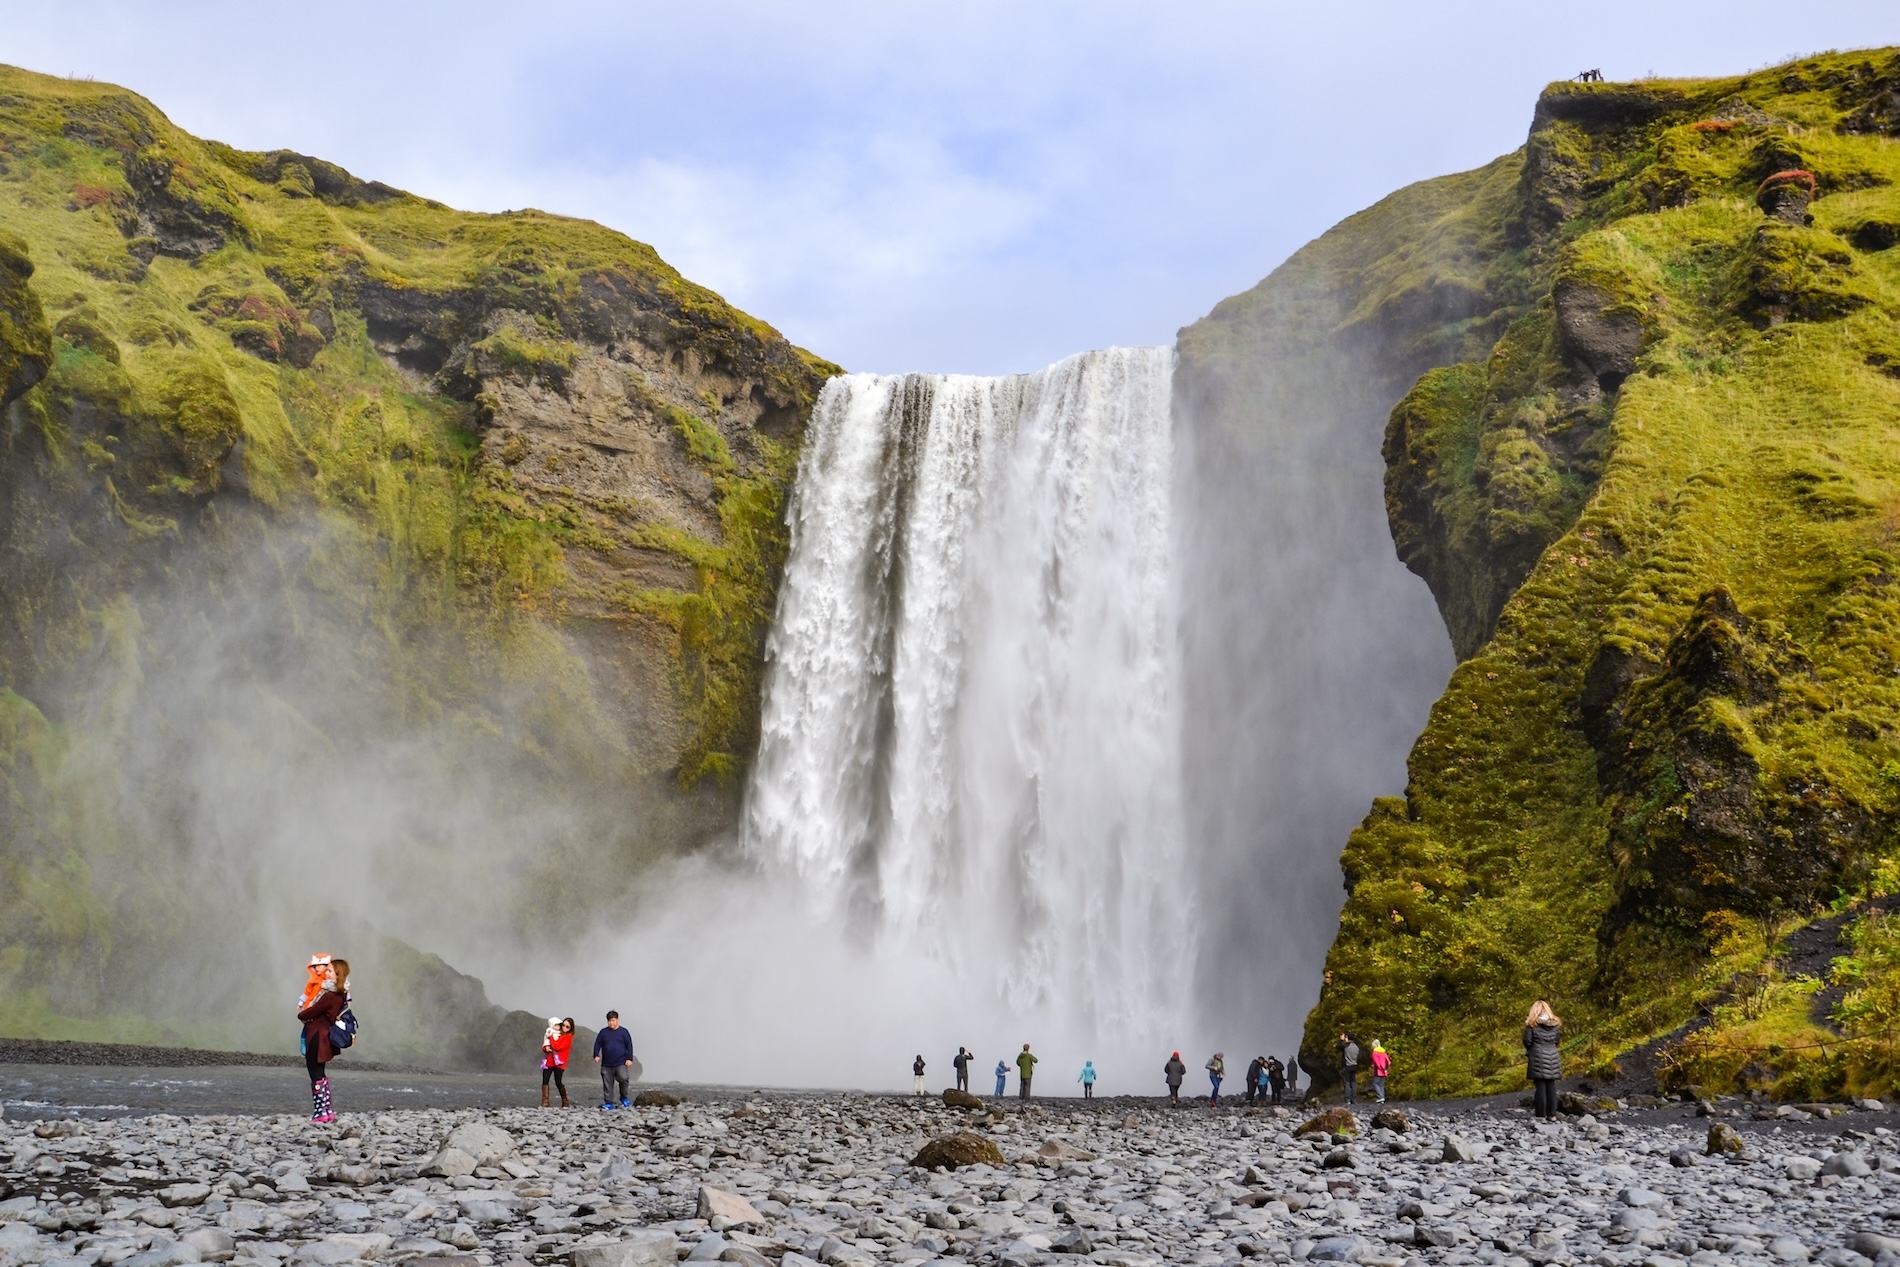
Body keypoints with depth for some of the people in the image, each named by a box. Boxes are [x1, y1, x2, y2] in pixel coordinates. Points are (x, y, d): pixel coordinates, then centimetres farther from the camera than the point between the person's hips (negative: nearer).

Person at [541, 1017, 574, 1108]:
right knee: (545, 1081, -4)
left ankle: (565, 1103, 7)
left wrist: (551, 1036, -8)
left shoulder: (568, 1037, -3)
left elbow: (558, 1047, -16)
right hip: (549, 1061, 6)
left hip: (559, 1063, -6)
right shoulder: (557, 1034, 15)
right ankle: (544, 1103, -2)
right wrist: (546, 1048, -7)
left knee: (558, 1082, -7)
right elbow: (544, 1045, 17)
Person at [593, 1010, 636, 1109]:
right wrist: (596, 1055, -6)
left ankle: (623, 1097, 1)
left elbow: (629, 1046, 4)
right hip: (606, 1064, 2)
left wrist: (629, 1059, -4)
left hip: (621, 1063, -2)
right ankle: (608, 1103, 11)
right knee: (607, 1083, 2)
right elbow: (597, 1044, 9)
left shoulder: (623, 1032, 3)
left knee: (623, 1078, -21)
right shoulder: (603, 1032, 8)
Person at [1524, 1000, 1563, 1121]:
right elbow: (1556, 1041, 9)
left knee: (1540, 1087, -3)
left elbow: (1527, 1041, -6)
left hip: (1538, 1058, -4)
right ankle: (1552, 1114, 9)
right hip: (1553, 1057, 4)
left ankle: (1541, 1115, -3)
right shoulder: (1555, 1023, 7)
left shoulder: (1532, 1024, -5)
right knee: (1551, 1086, 7)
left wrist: (1528, 1051, 13)